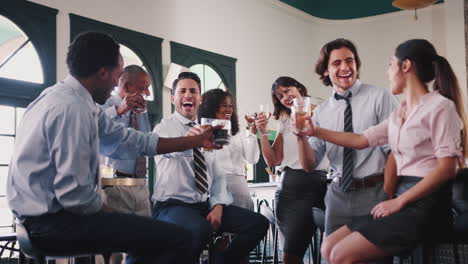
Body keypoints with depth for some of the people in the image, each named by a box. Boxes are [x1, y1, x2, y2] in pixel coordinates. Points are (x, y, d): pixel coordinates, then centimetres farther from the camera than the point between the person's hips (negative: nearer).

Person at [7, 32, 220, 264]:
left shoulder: (73, 99, 9)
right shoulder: (72, 108, -21)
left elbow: (132, 142, 11)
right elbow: (75, 194, -25)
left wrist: (197, 141, 15)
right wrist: (111, 216, -6)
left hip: (48, 213, 10)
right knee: (177, 237, -16)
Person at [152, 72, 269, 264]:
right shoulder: (164, 127, -3)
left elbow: (218, 177, 12)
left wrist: (218, 206, -7)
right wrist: (188, 140, -54)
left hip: (205, 205, 6)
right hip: (172, 206, -6)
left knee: (259, 223, -7)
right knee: (199, 229, -38)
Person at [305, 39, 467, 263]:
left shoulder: (439, 106, -8)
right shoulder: (400, 114, 17)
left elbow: (446, 168, -15)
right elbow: (361, 140, 19)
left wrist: (399, 201, -16)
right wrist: (315, 131, 17)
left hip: (425, 205, -8)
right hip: (403, 201, 8)